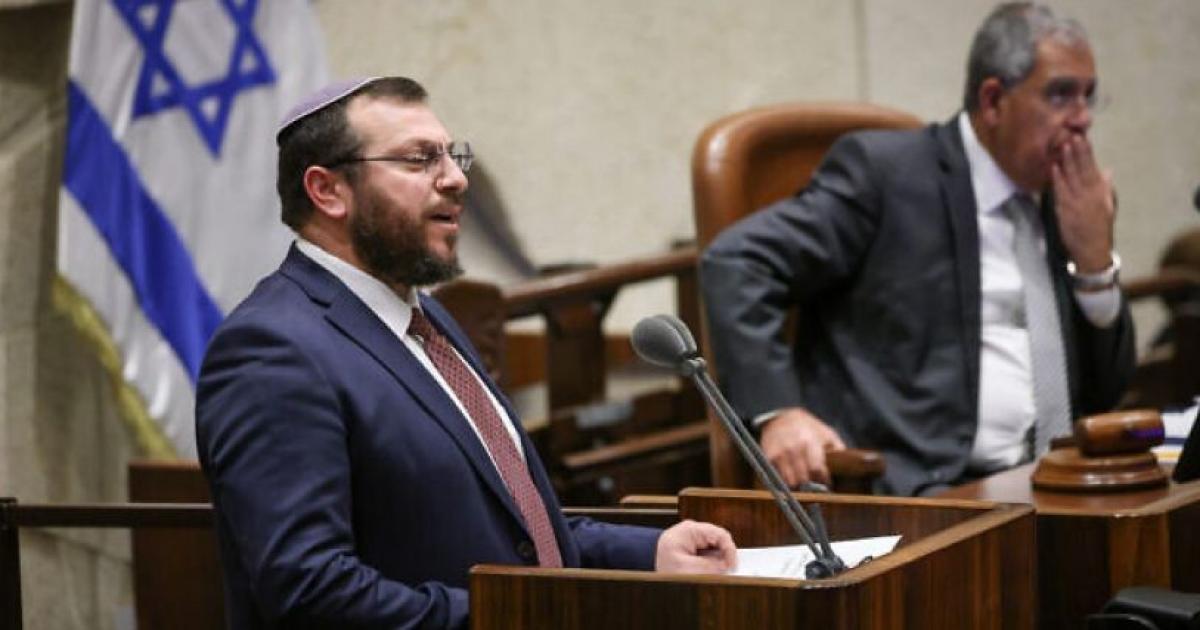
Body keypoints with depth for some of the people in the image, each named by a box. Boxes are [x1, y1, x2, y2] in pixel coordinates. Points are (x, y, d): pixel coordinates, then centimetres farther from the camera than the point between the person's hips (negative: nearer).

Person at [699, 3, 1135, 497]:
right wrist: (777, 411, -21)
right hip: (910, 490, -8)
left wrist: (1095, 257, 4)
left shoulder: (1062, 204, 18)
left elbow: (1104, 393, 18)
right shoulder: (885, 169, -2)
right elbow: (736, 261, -10)